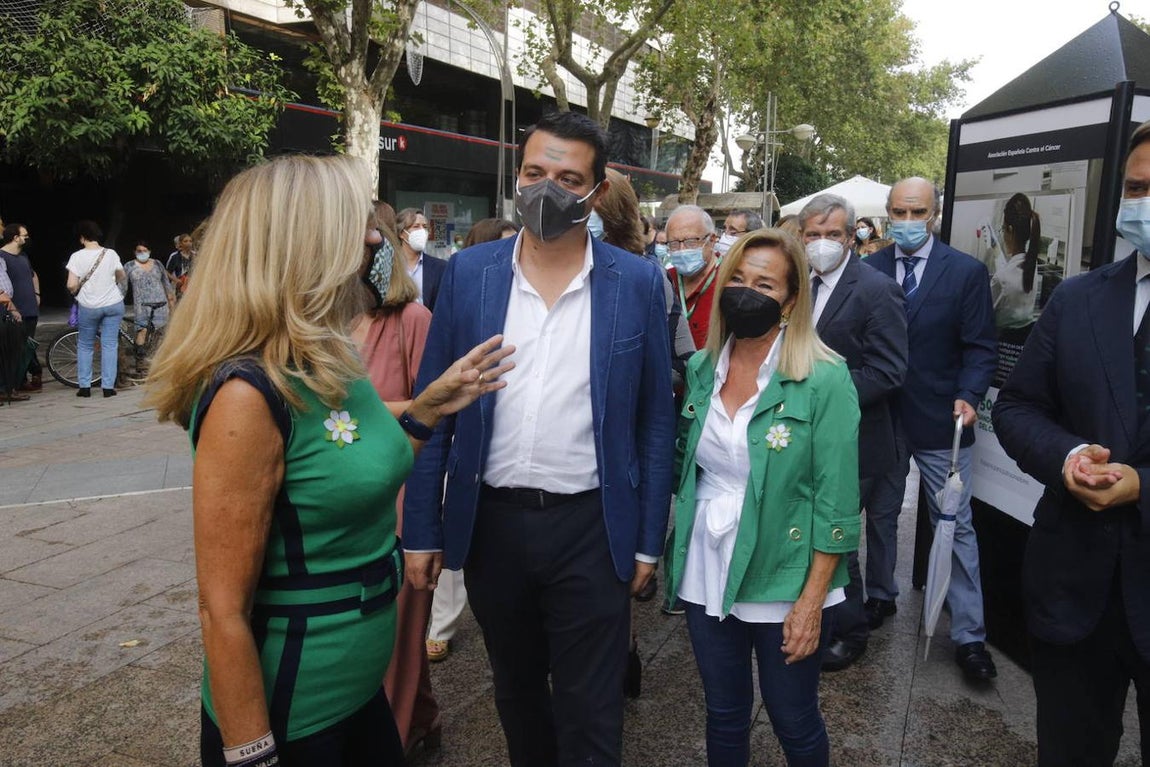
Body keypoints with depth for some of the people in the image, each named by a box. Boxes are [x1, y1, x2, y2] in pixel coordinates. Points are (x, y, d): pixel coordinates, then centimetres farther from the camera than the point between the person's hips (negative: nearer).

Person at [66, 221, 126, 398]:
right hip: (113, 304, 1)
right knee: (110, 345, 5)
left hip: (89, 306, -1)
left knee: (85, 346, 14)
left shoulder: (77, 256, -10)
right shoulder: (111, 253, -4)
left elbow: (71, 285, -14)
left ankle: (85, 387, 14)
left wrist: (76, 292, 8)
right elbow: (122, 277, 8)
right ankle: (108, 387, 4)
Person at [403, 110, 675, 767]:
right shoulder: (469, 273, -2)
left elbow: (655, 420, 0)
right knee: (516, 693, 24)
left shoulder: (637, 283, -5)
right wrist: (421, 531, 1)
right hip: (491, 523, 3)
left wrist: (648, 541, 0)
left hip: (591, 528, -2)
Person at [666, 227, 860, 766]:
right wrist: (674, 549, 6)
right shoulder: (700, 369, 1)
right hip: (706, 575, 4)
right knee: (723, 716, 18)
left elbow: (837, 502, -13)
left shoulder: (825, 380, -13)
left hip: (782, 582, -4)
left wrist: (811, 602, -14)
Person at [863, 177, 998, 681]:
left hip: (939, 421, -2)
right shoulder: (867, 271, 1)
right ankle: (880, 596, 37)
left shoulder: (967, 272, -4)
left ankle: (969, 634, 14)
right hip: (879, 417, 2)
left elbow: (980, 347, -4)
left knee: (956, 525, 3)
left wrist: (968, 397, -19)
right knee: (880, 514, 17)